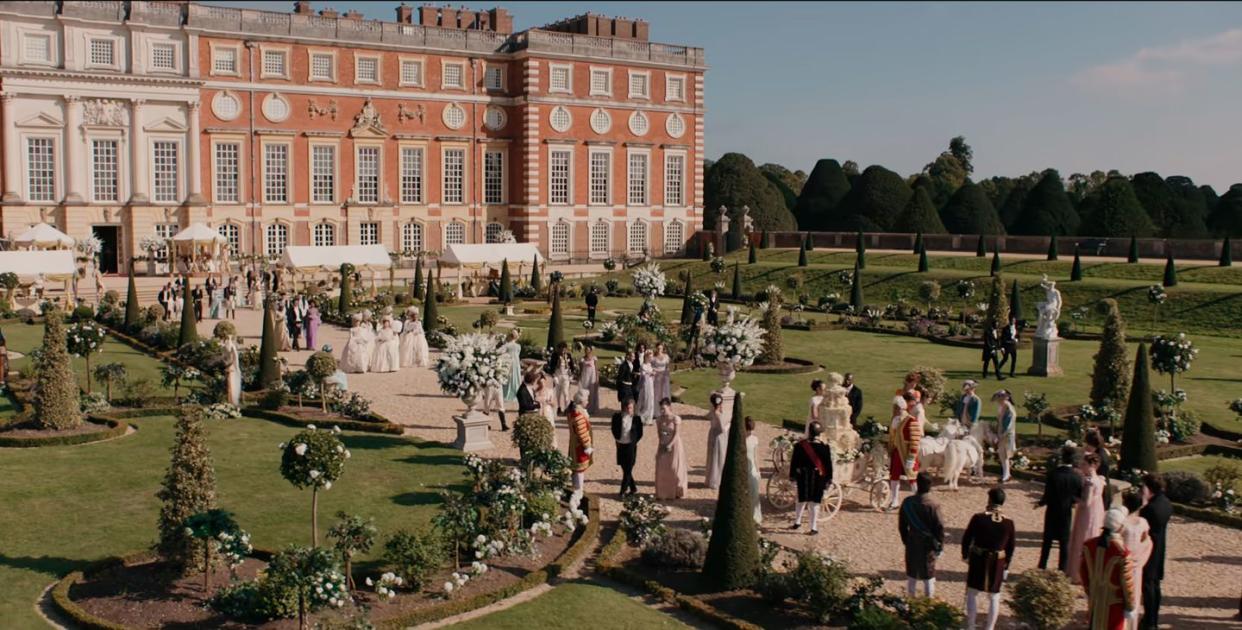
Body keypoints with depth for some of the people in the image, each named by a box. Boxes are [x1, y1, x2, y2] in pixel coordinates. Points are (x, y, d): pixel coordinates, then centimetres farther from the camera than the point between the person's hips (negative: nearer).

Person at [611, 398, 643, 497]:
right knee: (625, 469, 11)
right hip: (620, 445, 3)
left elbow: (640, 433, 2)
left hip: (631, 446, -3)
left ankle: (623, 491, 4)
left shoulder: (636, 418, -7)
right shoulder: (617, 417, -3)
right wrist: (617, 439, 2)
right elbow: (614, 429, 11)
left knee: (628, 470, -2)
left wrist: (634, 442, -3)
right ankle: (633, 488, 27)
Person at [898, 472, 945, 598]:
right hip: (928, 544, -3)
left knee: (911, 574, 16)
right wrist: (940, 545, 0)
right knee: (928, 575, 11)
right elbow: (939, 527, -13)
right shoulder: (933, 504, -18)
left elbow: (902, 525, 1)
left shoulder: (907, 502, -8)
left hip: (912, 543, 3)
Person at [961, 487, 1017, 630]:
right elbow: (1011, 547, 1)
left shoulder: (978, 518, -16)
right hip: (997, 564, 1)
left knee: (972, 593, 14)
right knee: (994, 596, 16)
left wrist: (965, 555, 10)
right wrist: (1006, 565, 14)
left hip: (978, 561, -1)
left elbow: (966, 538, -7)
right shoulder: (1008, 522, -9)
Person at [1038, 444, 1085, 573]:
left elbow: (1047, 495, -15)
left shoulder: (1053, 474, -18)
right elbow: (1080, 495, -4)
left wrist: (1040, 503, 3)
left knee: (1047, 541, 14)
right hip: (1067, 512, 1)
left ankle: (1042, 568, 20)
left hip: (1052, 512, -1)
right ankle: (1063, 570, 16)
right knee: (1065, 542, 12)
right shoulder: (1077, 477, -13)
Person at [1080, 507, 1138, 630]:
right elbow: (1127, 584, -17)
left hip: (1094, 601, 5)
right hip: (1114, 605, -5)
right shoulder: (1122, 553, -27)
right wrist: (1131, 606, -2)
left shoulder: (1089, 545, -10)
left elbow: (1082, 572, 2)